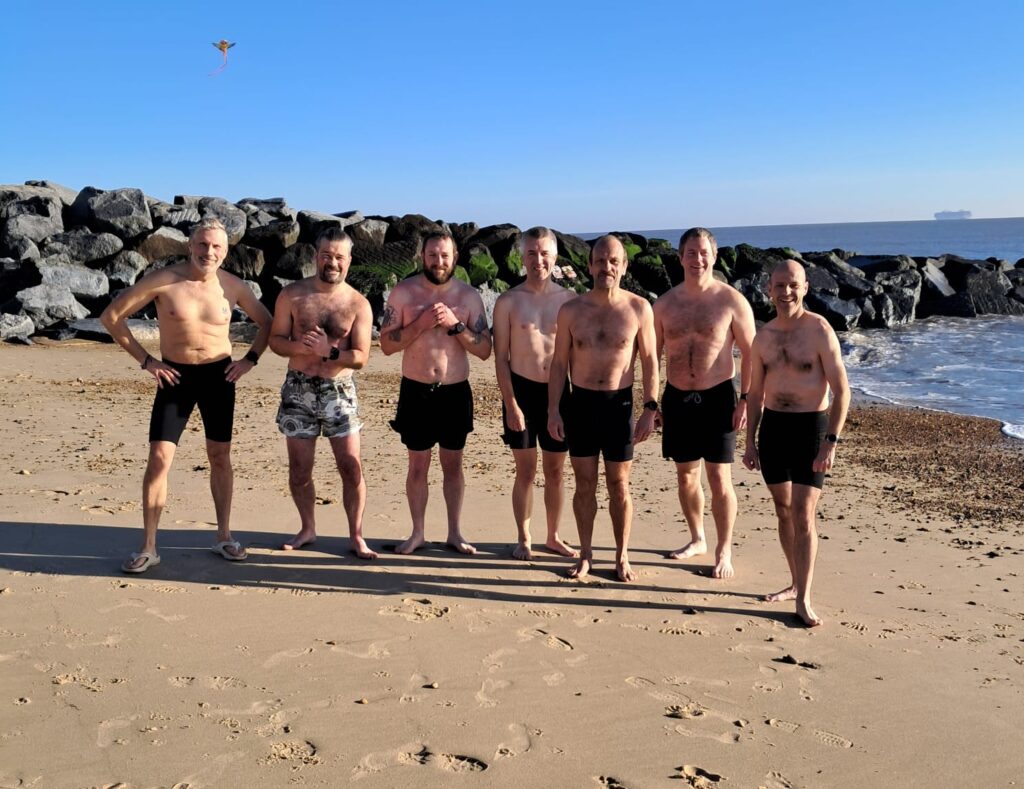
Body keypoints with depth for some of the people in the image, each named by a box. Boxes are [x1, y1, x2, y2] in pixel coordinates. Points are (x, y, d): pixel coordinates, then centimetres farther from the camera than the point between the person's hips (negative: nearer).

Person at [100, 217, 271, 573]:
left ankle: (223, 536, 22)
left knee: (220, 456, 9)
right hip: (175, 376, -2)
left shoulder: (234, 287, -3)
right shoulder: (163, 281, -11)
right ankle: (148, 547, 4)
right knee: (158, 458, -6)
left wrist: (251, 358, 0)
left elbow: (267, 323, 13)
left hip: (219, 375, 2)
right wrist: (145, 360, -7)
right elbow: (111, 316, -6)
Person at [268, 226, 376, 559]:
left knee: (352, 467, -3)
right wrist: (300, 347, -19)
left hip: (339, 391, -1)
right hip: (298, 389, 1)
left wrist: (329, 351, -24)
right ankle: (307, 529, 28)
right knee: (299, 470, 8)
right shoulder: (293, 294, 1)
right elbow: (276, 340, 2)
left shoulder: (358, 304, -2)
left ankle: (356, 536, 10)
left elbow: (361, 357, -6)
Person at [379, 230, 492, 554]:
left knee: (453, 465, 11)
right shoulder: (404, 291, -4)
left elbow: (484, 350, -4)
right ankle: (417, 532, 22)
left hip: (456, 391, 1)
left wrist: (455, 325, -18)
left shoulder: (468, 296, -1)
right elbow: (386, 344, -8)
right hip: (416, 391, -1)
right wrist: (422, 322, -20)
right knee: (418, 466, 8)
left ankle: (454, 532, 24)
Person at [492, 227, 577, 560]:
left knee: (555, 471, 10)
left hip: (558, 392, 2)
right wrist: (511, 404, -10)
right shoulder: (508, 301, -2)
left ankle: (553, 537, 25)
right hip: (521, 391, -2)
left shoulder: (568, 299, 3)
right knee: (525, 471, 5)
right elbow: (501, 358, -4)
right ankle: (523, 539, 19)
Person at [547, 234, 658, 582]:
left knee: (619, 485, 6)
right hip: (580, 403, 1)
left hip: (619, 404, -1)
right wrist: (553, 410, -1)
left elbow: (649, 361, 1)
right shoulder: (571, 310, 0)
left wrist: (650, 409, -5)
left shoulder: (639, 309, -3)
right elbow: (559, 363, 4)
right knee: (585, 483, 8)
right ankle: (585, 554, 22)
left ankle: (622, 556, 20)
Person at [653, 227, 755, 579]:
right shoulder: (665, 304, 4)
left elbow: (750, 353, -3)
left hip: (717, 398, -4)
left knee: (719, 478, -3)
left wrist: (746, 399, -9)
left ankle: (724, 552, 12)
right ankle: (697, 539, 33)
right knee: (686, 475, 14)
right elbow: (653, 354, 10)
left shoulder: (732, 301, -6)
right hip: (677, 398, 4)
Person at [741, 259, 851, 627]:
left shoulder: (819, 331, -10)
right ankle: (796, 583, 28)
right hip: (772, 425, 5)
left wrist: (831, 442, -19)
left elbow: (842, 390, -13)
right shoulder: (763, 336, 6)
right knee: (783, 510, 13)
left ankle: (803, 600, 0)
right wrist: (750, 441, 8)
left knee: (803, 515, -8)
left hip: (811, 426, -5)